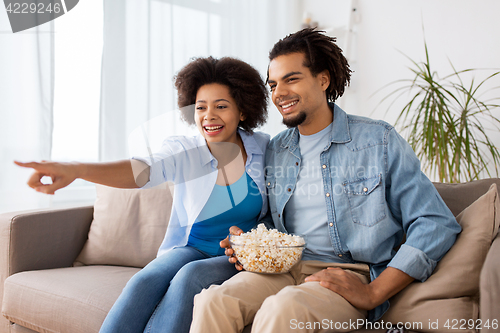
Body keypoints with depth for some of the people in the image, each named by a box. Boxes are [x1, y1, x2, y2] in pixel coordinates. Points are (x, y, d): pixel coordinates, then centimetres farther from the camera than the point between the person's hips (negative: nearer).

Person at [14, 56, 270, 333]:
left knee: (190, 276, -33)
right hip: (190, 248, 1)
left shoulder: (262, 148, -1)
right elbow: (144, 169, -27)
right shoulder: (183, 151, -7)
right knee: (145, 280, -31)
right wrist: (75, 170, -46)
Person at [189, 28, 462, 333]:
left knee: (283, 308, -35)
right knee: (212, 302, -27)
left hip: (350, 275, -3)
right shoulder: (274, 151, 13)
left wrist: (373, 293, -14)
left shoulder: (379, 140, -1)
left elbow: (437, 224, -6)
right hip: (284, 270, 4)